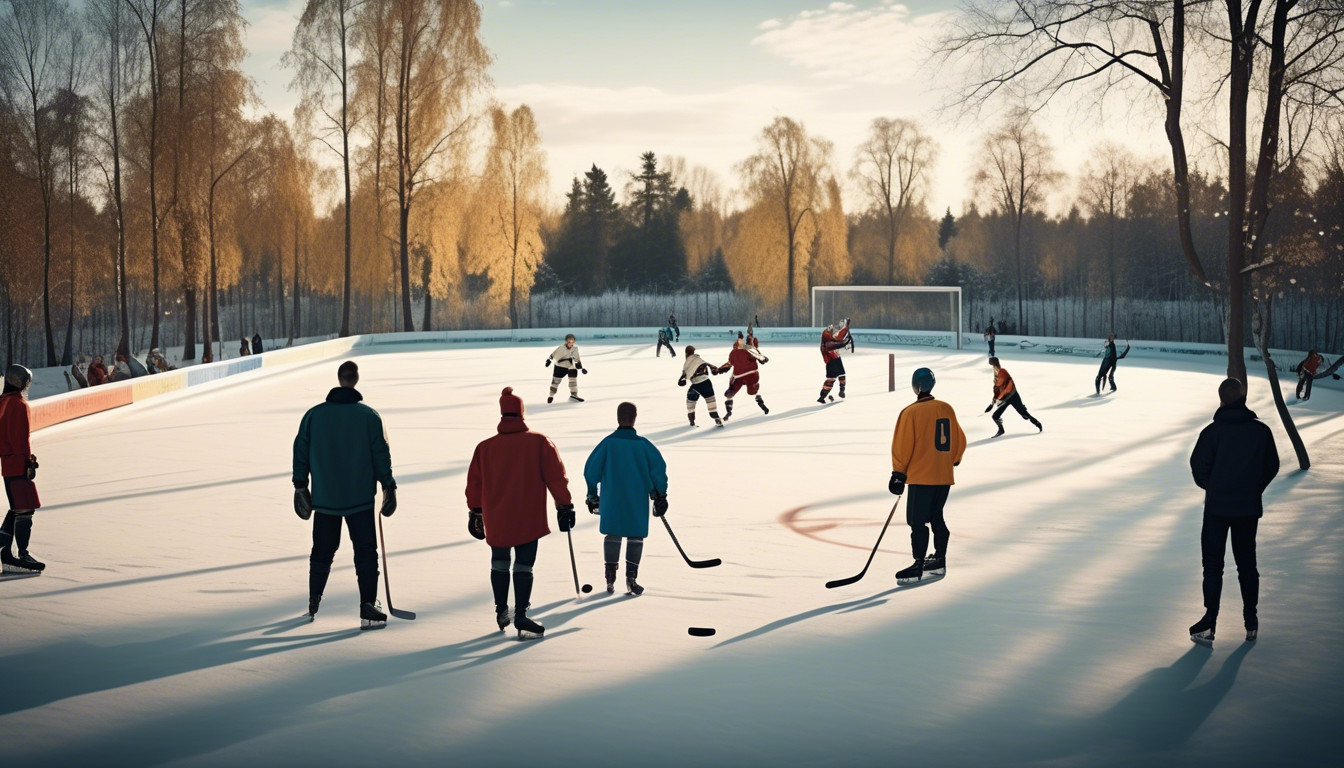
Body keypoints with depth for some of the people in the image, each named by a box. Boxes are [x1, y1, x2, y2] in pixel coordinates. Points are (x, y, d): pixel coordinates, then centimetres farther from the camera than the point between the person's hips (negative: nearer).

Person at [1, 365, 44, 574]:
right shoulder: (19, 405, -14)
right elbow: (22, 437, -19)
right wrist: (29, 462, -17)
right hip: (18, 464, -10)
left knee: (17, 509, 15)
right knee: (25, 510, -7)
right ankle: (23, 556, -6)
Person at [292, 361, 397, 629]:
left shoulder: (314, 415, -1)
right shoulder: (369, 416, -8)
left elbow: (301, 452, 3)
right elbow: (381, 454, -5)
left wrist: (300, 484, 13)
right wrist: (388, 485, 6)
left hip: (324, 498, 3)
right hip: (360, 498, -3)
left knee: (322, 552, 18)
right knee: (366, 553, 2)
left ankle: (313, 604, 28)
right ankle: (368, 609, -5)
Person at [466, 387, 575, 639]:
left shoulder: (485, 447, -1)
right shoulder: (539, 442, -6)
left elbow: (475, 483, 7)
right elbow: (555, 476, -6)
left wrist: (475, 513, 19)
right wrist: (564, 505, 2)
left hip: (496, 520, 2)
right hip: (529, 519, -2)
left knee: (499, 562, 20)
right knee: (523, 566, 1)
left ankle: (501, 611, 28)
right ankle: (521, 617, -7)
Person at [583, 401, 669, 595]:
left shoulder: (608, 443, -5)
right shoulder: (642, 444, -6)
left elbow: (591, 469, -1)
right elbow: (658, 468, -6)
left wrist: (592, 495, 12)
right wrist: (660, 496, 4)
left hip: (611, 501, 1)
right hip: (638, 500, -1)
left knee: (612, 535, 14)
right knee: (635, 537, 9)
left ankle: (610, 578, 10)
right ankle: (631, 578, -1)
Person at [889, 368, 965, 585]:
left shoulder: (910, 413, -12)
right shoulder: (947, 409, 6)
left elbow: (902, 446, -11)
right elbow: (960, 440, 13)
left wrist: (898, 474, -4)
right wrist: (952, 461, 29)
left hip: (921, 477, -6)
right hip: (944, 476, 6)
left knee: (917, 522, -3)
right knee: (936, 517, 18)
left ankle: (918, 567, -6)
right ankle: (939, 561, 24)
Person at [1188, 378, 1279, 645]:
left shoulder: (1213, 431, -13)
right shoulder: (1262, 431, -3)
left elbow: (1199, 465, -11)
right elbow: (1272, 466, 3)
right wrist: (1254, 489, 14)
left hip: (1217, 507, -3)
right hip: (1249, 508, 3)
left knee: (1212, 564, 3)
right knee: (1247, 563, 15)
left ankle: (1209, 624, 0)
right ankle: (1251, 621, 18)